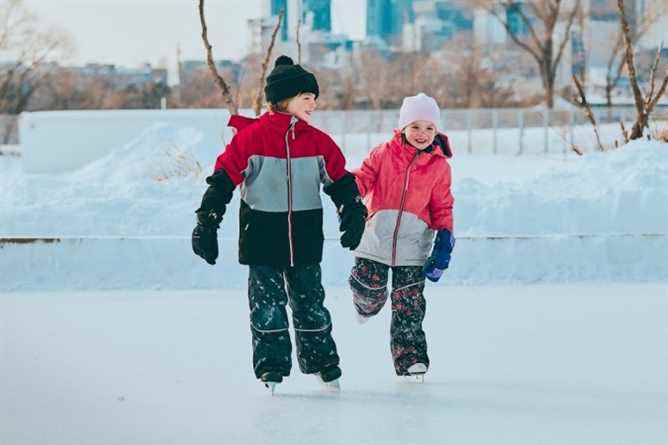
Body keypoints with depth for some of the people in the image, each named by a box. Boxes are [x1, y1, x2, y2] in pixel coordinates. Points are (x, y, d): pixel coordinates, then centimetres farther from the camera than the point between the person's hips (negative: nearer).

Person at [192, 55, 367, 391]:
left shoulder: (319, 142, 3)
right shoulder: (251, 137, -9)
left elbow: (341, 181, 12)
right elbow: (222, 180, -7)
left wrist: (353, 215, 0)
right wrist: (207, 223, -10)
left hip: (305, 240, 3)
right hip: (262, 238, -3)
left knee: (310, 303, 11)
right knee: (267, 306, 1)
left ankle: (323, 363, 25)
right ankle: (271, 367, 11)